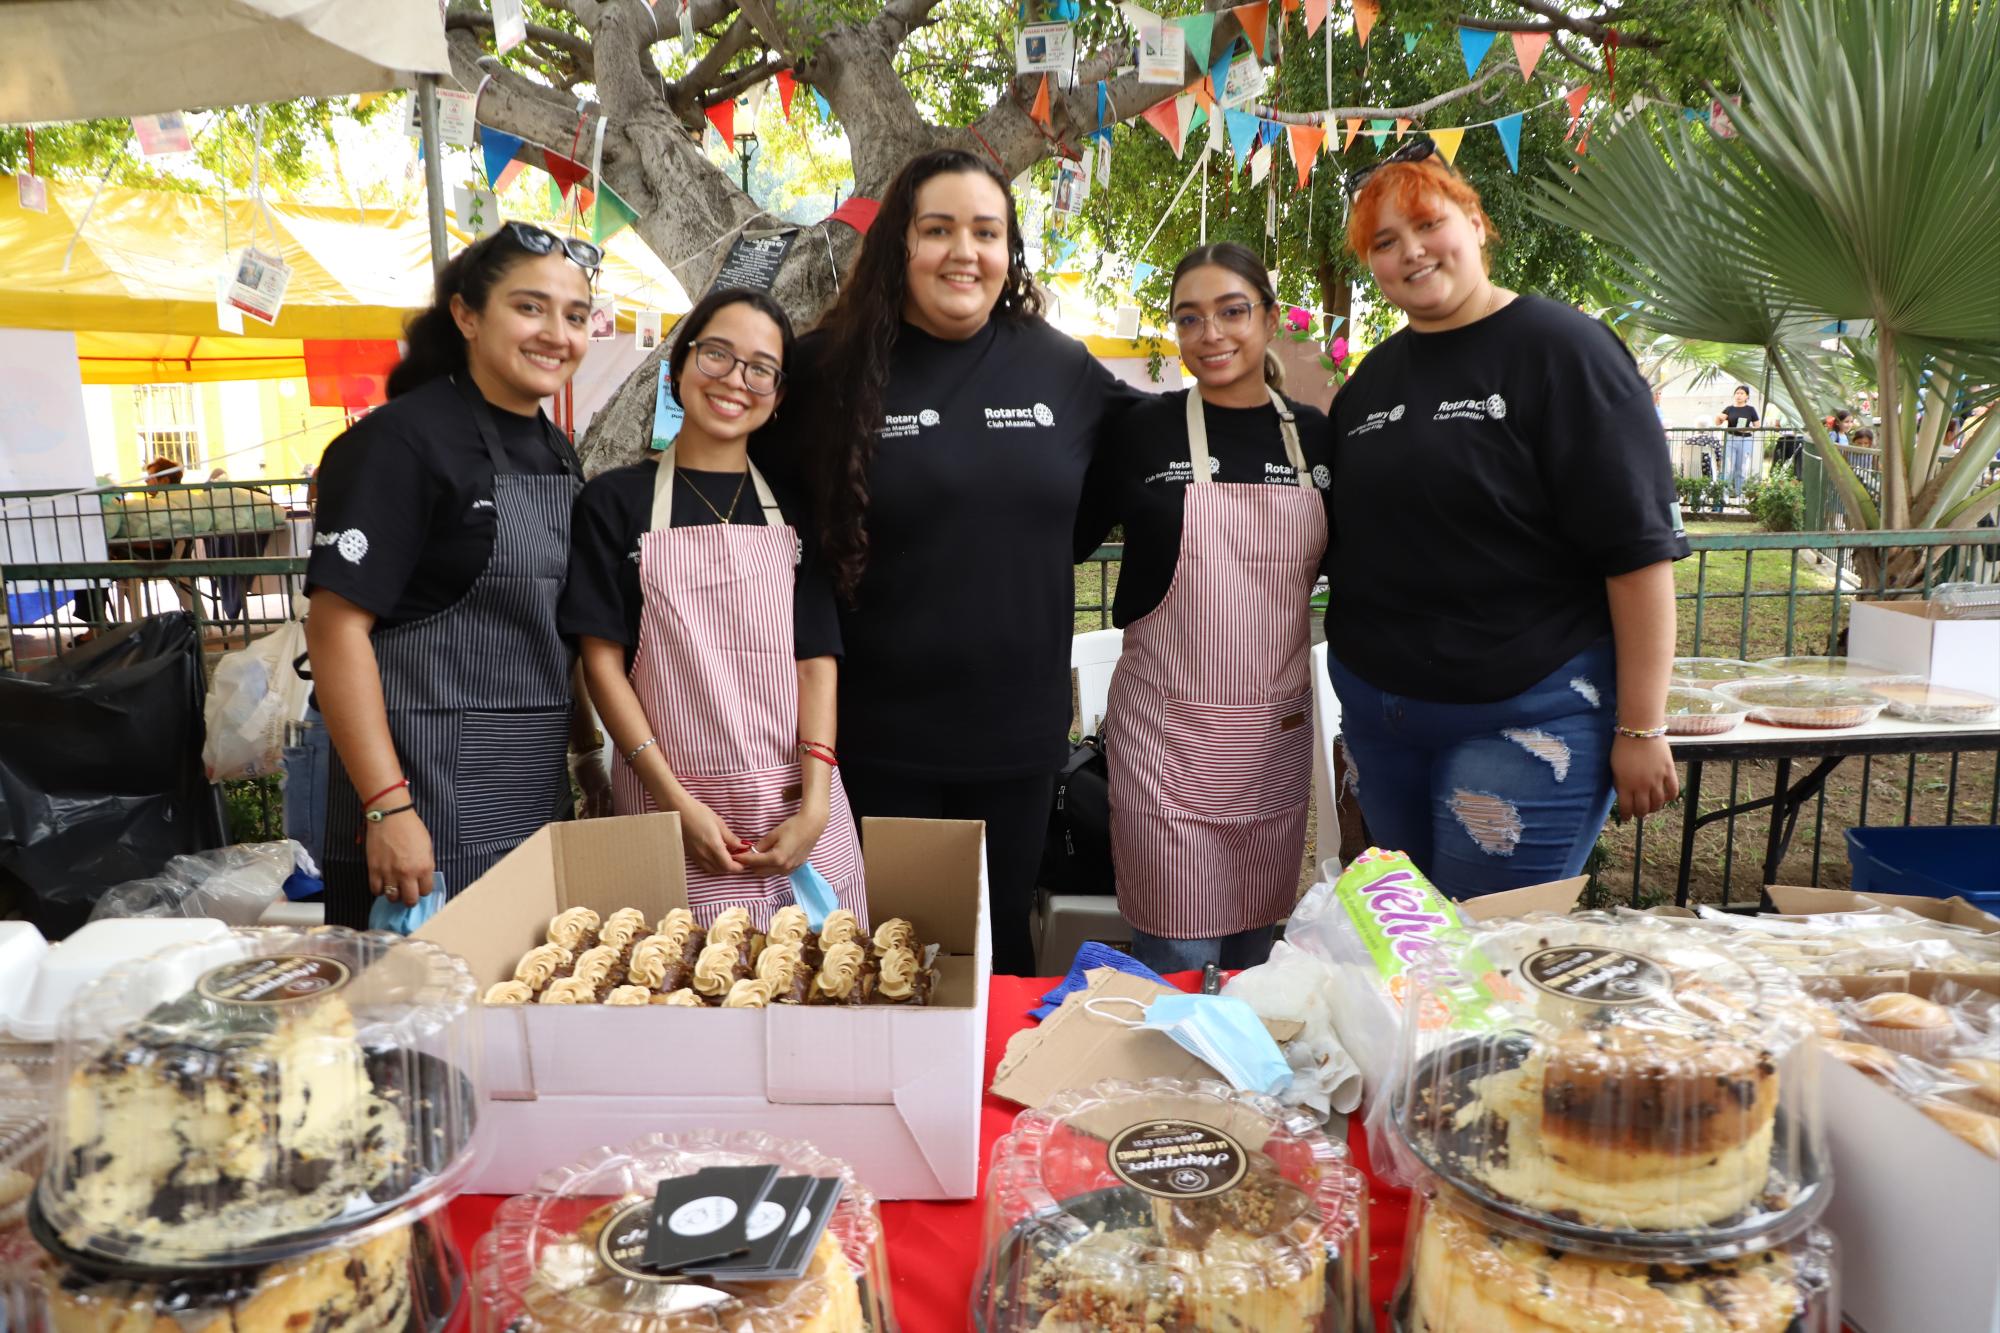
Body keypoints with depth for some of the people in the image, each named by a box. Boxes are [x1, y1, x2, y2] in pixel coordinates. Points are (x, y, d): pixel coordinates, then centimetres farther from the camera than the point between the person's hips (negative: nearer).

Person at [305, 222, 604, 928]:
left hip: (540, 799, 8)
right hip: (430, 799, -7)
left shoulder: (557, 452, 10)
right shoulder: (401, 440, -13)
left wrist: (586, 758, 15)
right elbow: (336, 627, -18)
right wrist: (388, 809, -22)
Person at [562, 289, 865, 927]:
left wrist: (815, 801, -10)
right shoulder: (616, 500, 3)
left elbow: (817, 657, 2)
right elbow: (603, 660, -2)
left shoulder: (792, 510, 10)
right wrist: (676, 801, -11)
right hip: (669, 809, -2)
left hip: (799, 809, 2)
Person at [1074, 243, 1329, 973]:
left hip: (1278, 739, 4)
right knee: (1179, 963, 1)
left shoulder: (1314, 436, 5)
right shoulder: (1144, 430, -3)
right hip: (1168, 736, -3)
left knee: (1254, 956, 16)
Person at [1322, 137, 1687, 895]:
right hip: (1378, 713, 6)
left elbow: (1638, 548, -13)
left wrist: (1642, 729, -15)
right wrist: (1358, 703, 10)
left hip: (1525, 717, -6)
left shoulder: (1560, 350, -8)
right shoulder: (1371, 379, 11)